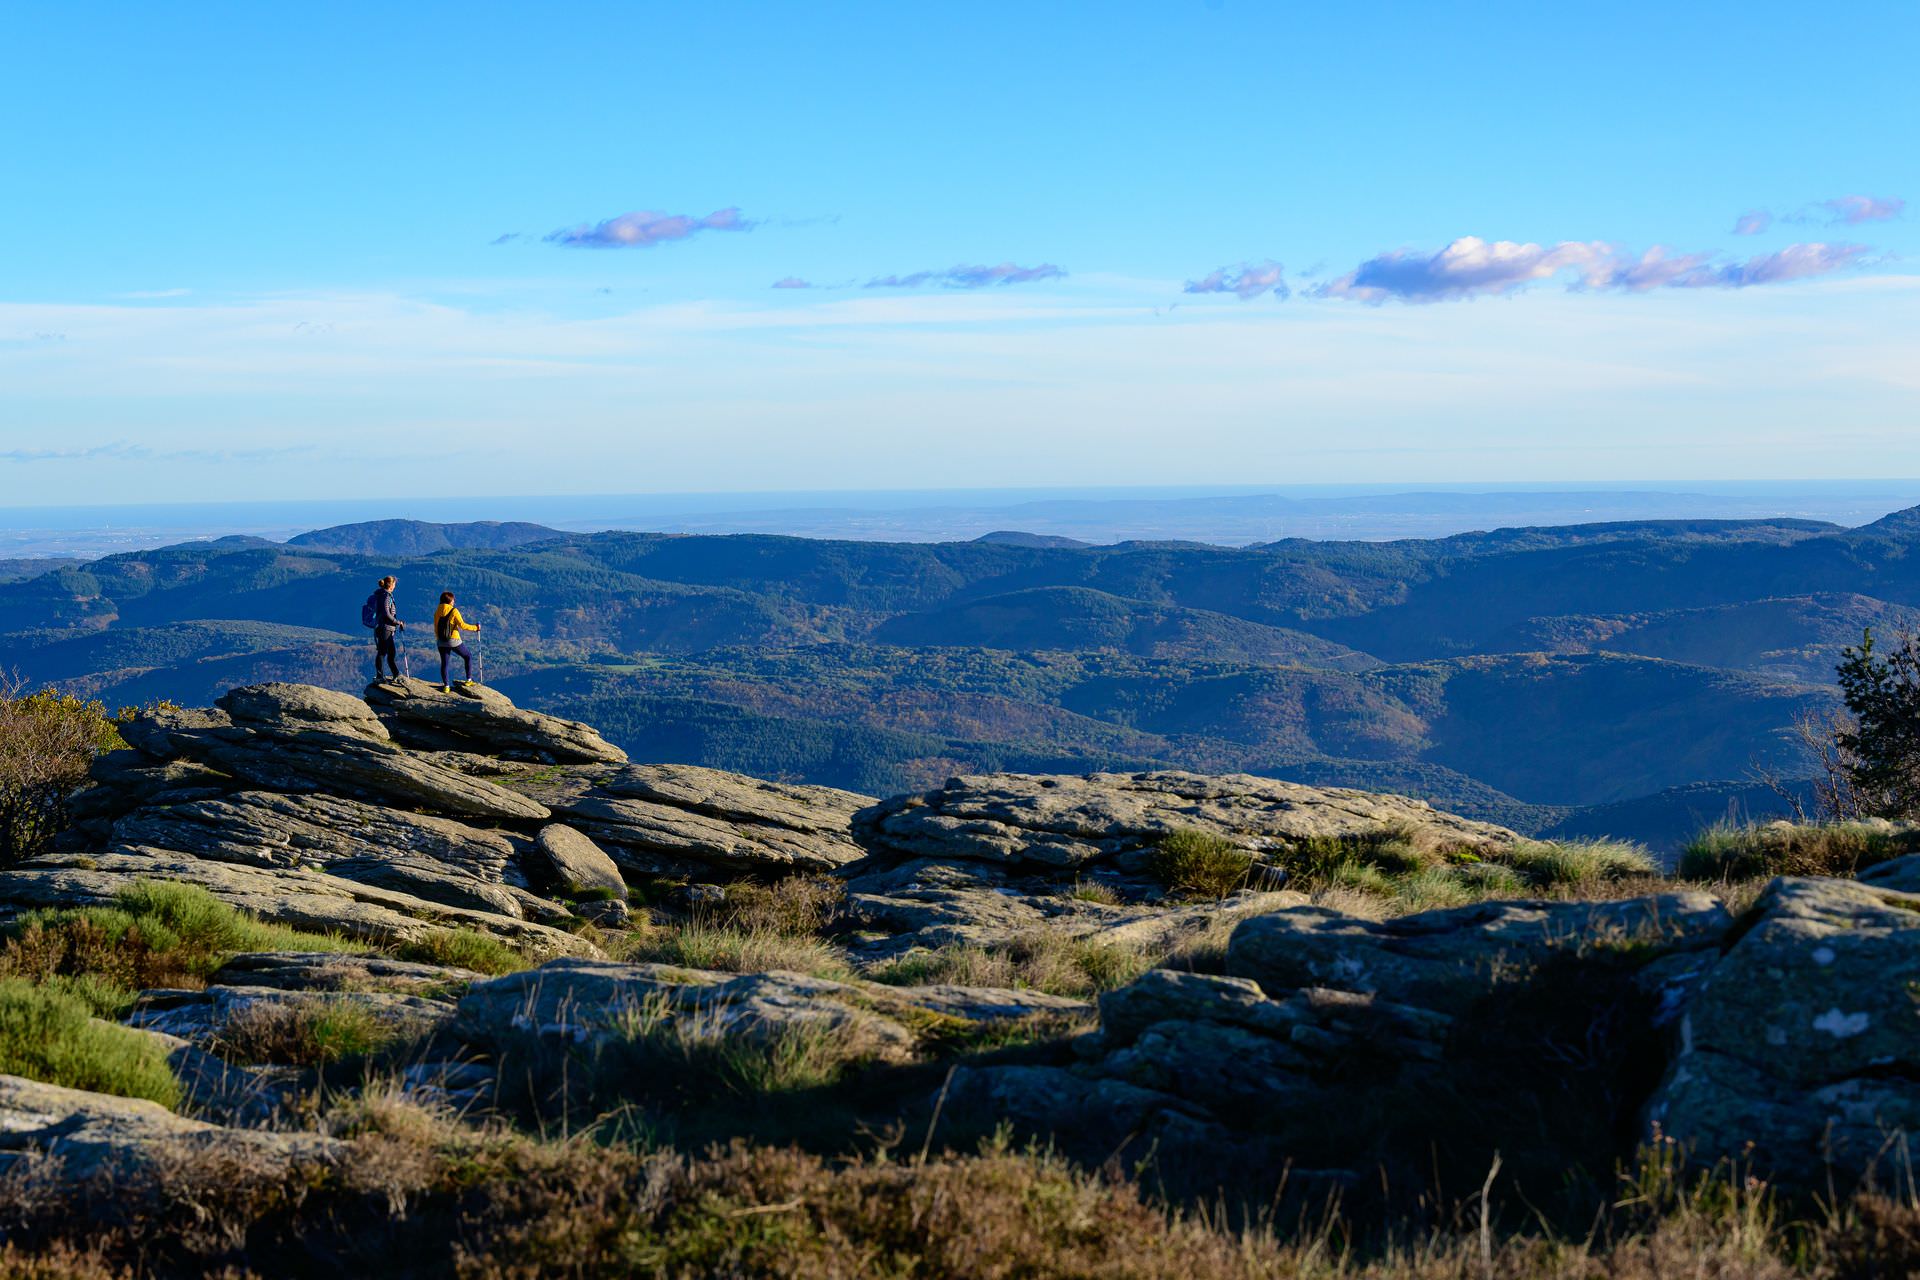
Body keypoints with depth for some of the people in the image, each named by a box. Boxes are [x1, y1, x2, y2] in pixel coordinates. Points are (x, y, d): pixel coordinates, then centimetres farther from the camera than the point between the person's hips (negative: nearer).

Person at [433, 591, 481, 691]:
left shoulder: (437, 612, 5)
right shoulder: (454, 611, -10)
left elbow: (436, 628, 10)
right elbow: (462, 625, -15)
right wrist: (475, 628, -3)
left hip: (441, 642, 4)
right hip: (454, 641, -4)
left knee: (444, 663, 12)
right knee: (468, 656, 16)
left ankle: (446, 686, 4)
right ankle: (469, 680, 14)